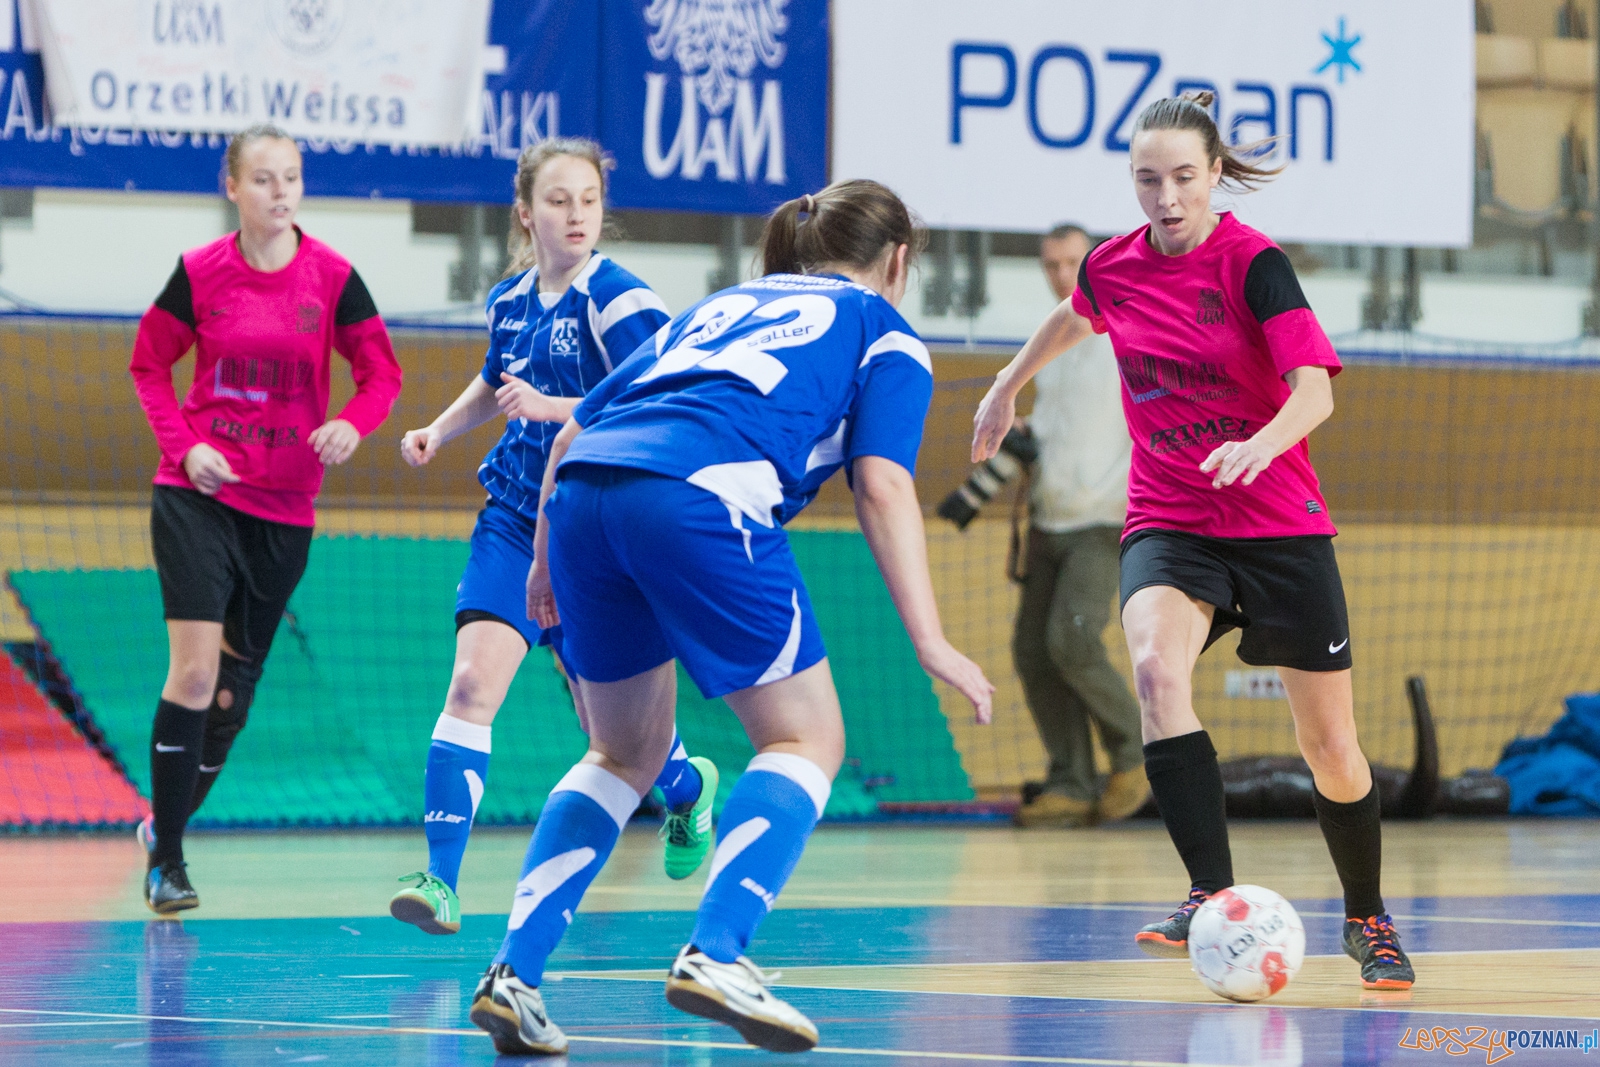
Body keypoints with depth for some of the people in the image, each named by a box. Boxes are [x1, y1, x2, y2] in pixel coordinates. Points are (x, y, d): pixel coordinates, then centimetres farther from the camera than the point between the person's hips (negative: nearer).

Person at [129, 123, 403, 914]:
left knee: (234, 692, 7)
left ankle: (167, 821, 30)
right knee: (195, 671, -14)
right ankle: (165, 859, -6)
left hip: (284, 511, 2)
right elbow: (148, 365, 7)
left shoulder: (331, 276, -3)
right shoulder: (200, 273, -4)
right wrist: (183, 445, -8)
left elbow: (382, 374, 3)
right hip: (198, 494, -2)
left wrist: (353, 423, -19)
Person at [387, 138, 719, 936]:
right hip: (515, 518, 4)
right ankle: (440, 880, -19)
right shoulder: (509, 301, 6)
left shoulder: (618, 300, -14)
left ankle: (688, 786, 45)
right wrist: (438, 430, 12)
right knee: (472, 681, -15)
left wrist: (550, 407, -30)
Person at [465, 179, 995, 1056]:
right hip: (705, 495, -6)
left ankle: (513, 973, 9)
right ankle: (715, 953, -12)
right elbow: (881, 487, 3)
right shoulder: (884, 332, 20)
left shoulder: (724, 304, 35)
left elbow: (574, 431, 28)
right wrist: (928, 640, -2)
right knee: (806, 737, 8)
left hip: (583, 491, 6)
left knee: (627, 753, 21)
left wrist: (547, 558, 35)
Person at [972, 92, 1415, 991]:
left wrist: (1260, 445, -45)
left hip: (1281, 524, -2)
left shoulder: (1254, 263, -13)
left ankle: (1368, 919, 30)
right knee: (1156, 668, -30)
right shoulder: (1113, 267, 1)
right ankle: (1215, 898, -37)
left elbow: (1315, 390, -26)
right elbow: (1072, 319, 26)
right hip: (1169, 524, 2)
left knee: (1331, 746, 3)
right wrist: (1008, 388, 39)